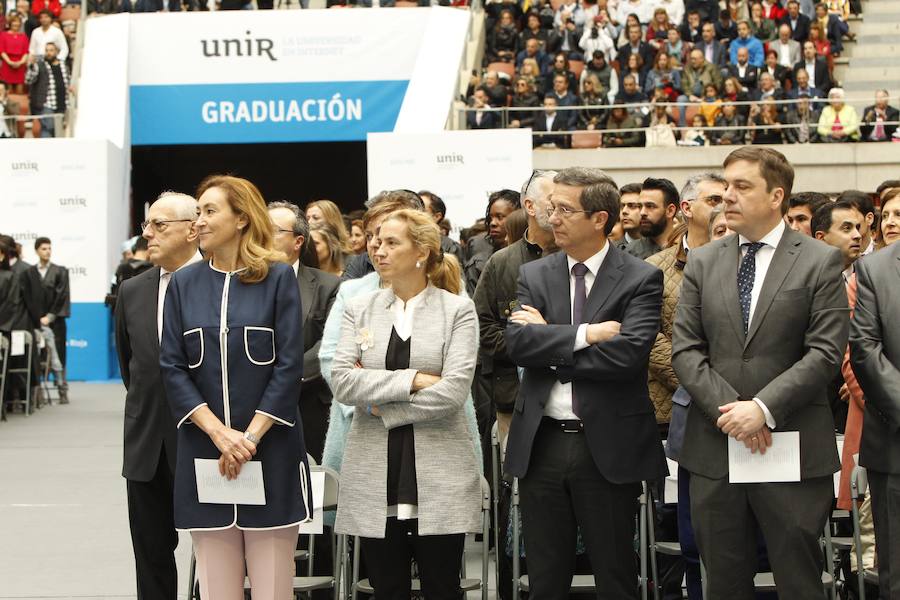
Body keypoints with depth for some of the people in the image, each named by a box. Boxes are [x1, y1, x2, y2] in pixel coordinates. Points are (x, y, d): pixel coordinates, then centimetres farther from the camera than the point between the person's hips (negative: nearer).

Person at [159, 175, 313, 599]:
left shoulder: (278, 278, 0)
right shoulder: (184, 284, 7)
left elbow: (289, 366, -4)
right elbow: (173, 368, 2)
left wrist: (251, 436, -12)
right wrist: (219, 433, -11)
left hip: (270, 450, -2)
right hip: (204, 452, 2)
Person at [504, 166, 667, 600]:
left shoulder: (641, 279, -5)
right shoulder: (534, 275, 7)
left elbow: (628, 353, -19)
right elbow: (516, 342, -8)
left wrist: (550, 343, -11)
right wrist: (584, 334, -17)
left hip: (608, 446, -3)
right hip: (540, 445, 4)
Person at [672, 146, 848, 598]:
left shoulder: (820, 262, -1)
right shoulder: (702, 263, 9)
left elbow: (826, 352, -8)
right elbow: (685, 349, 3)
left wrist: (763, 408, -17)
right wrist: (727, 409, -11)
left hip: (794, 450, -3)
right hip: (714, 447, 3)